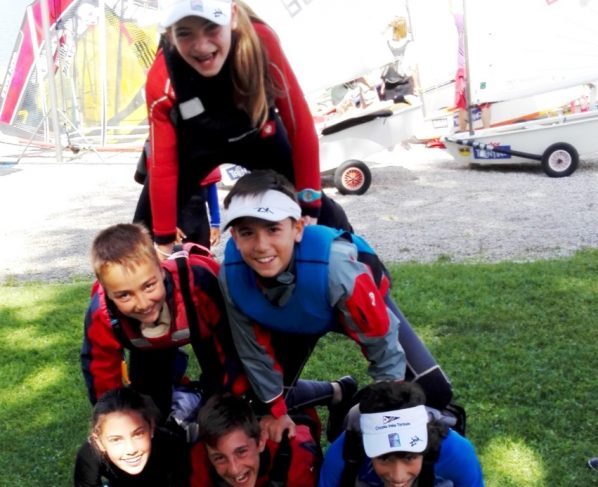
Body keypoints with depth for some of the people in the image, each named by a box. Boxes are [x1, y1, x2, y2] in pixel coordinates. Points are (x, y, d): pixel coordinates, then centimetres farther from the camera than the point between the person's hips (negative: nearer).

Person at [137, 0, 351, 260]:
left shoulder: (260, 40, -37)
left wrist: (309, 203, -22)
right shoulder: (161, 81, -34)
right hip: (194, 145, 0)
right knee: (149, 221, -1)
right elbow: (163, 166, -22)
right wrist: (164, 243, -14)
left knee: (321, 212, -4)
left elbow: (300, 123, -27)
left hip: (257, 133, 0)